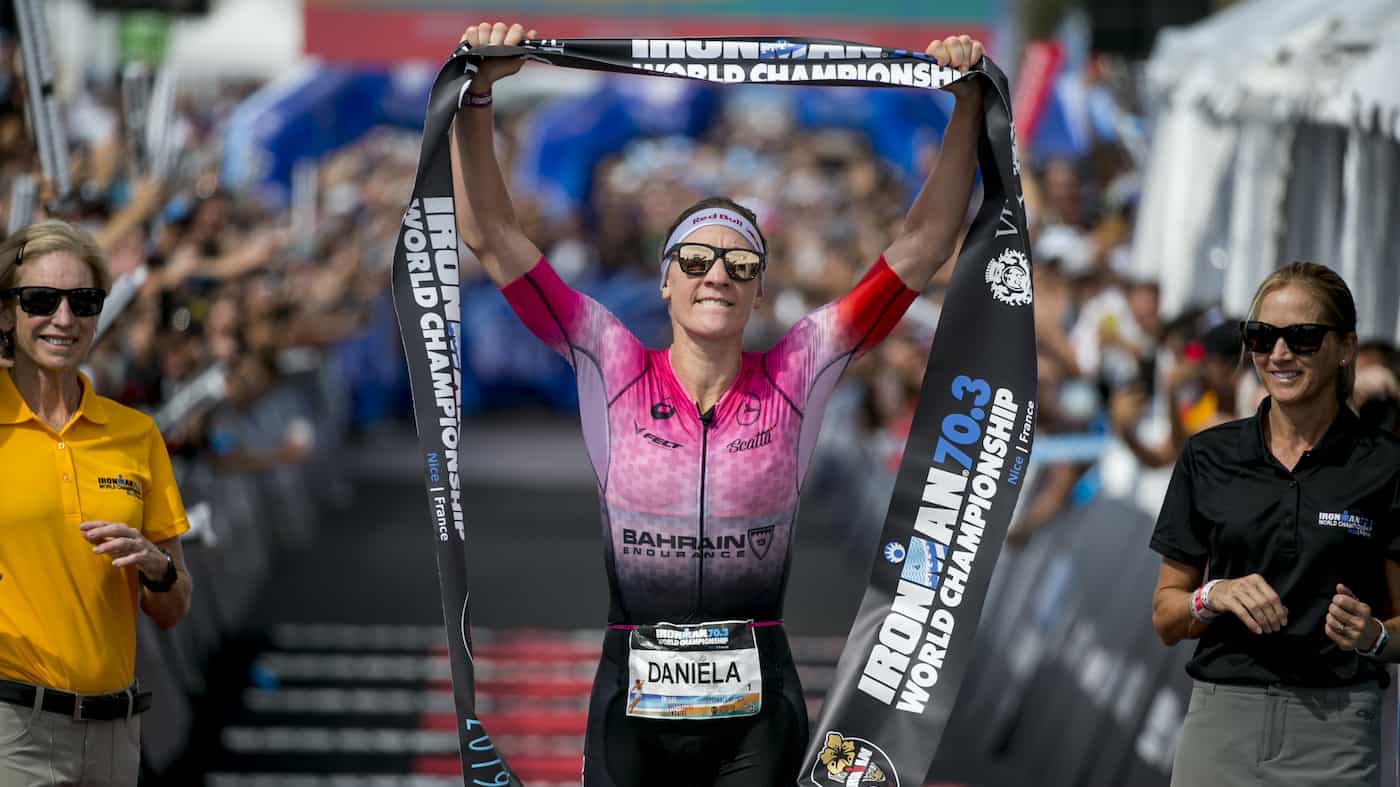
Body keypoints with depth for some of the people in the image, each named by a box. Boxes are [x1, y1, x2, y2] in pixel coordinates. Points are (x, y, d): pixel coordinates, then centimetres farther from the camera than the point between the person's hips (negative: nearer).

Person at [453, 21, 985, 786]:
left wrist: (968, 103, -10)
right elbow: (491, 233, -4)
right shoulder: (612, 370, -1)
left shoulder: (796, 377, 0)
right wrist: (477, 93, -14)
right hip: (632, 700, 0)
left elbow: (923, 244, -2)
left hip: (756, 707, 0)